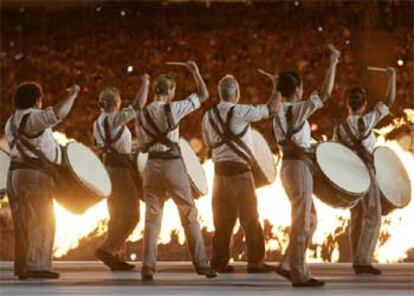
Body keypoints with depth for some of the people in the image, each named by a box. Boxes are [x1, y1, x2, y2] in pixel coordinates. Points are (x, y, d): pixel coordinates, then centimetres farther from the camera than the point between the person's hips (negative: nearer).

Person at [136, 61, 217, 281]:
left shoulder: (142, 115, 6)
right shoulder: (173, 108, -6)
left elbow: (142, 147, 11)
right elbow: (203, 95, 1)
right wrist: (195, 71, 11)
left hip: (152, 165, 4)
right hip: (173, 164, -3)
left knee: (152, 218, 8)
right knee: (189, 214, 5)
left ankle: (148, 267, -1)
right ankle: (201, 264, 5)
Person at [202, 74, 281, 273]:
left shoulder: (208, 116, 5)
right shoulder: (239, 112, -12)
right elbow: (271, 109, -8)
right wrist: (277, 88, 5)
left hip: (220, 170, 6)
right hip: (240, 170, -6)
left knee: (223, 219, 11)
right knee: (250, 218, 0)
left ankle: (219, 261, 11)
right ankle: (255, 261, 0)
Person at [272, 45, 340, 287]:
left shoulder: (279, 113, 12)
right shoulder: (299, 109, -12)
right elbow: (326, 93, -15)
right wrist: (333, 63, -9)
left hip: (289, 165, 9)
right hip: (299, 166, -9)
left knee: (310, 220, 16)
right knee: (302, 222, -5)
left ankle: (288, 265, 15)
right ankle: (299, 275, -3)